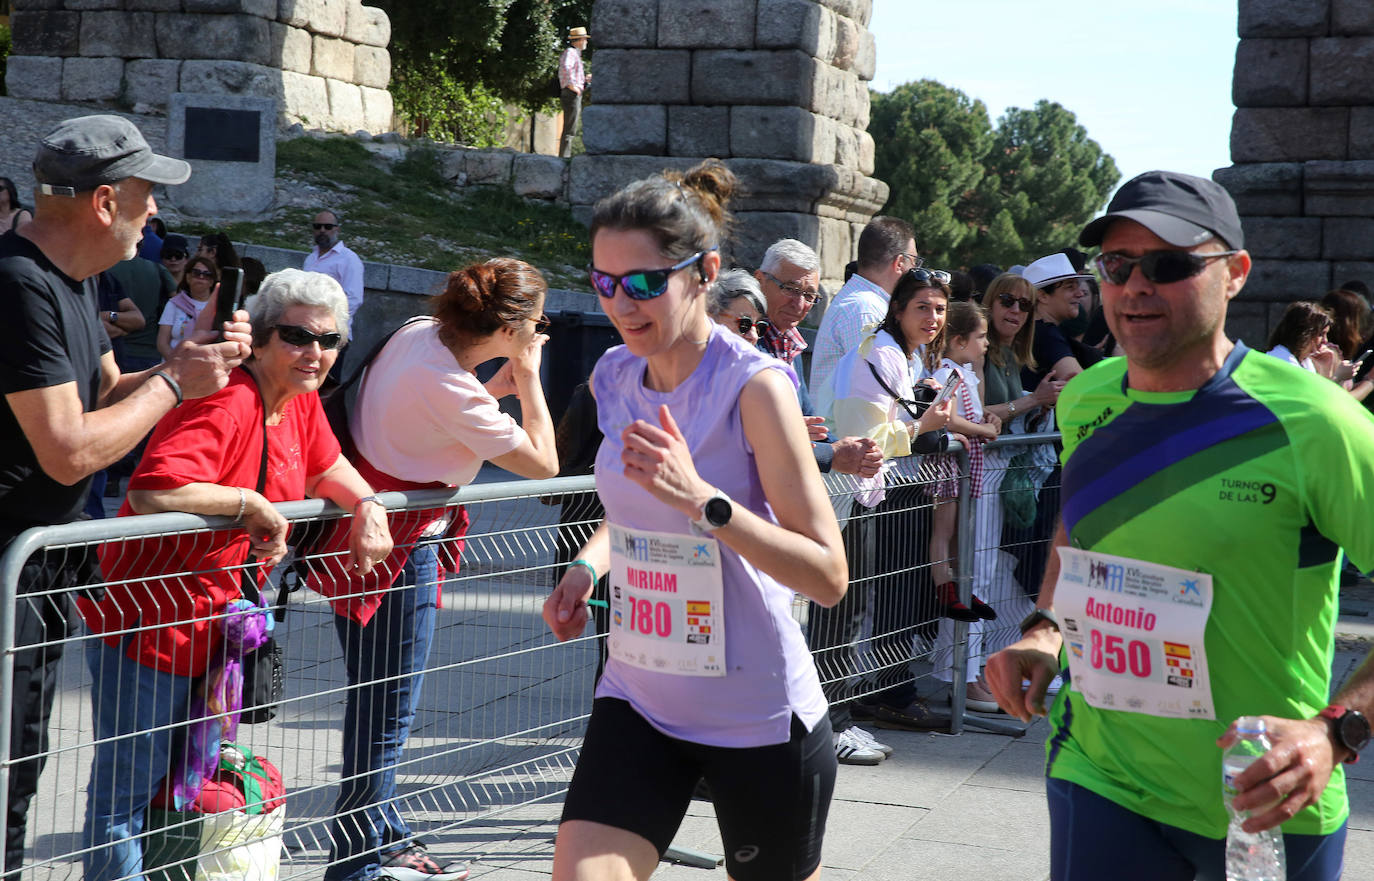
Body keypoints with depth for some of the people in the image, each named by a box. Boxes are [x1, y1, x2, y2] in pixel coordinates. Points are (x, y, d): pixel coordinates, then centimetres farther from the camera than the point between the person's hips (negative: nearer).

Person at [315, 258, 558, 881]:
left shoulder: (419, 333, -2)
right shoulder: (449, 388, -26)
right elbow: (544, 462, -17)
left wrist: (500, 386, 4)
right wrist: (527, 376, -8)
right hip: (399, 547, -10)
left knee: (377, 704, 18)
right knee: (386, 713, 1)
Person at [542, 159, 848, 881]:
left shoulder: (754, 386, -16)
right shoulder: (613, 377, 3)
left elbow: (828, 576, -20)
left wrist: (701, 498, -30)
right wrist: (588, 566, 3)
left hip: (758, 715, -5)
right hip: (638, 698, 5)